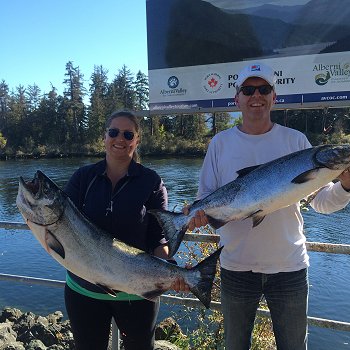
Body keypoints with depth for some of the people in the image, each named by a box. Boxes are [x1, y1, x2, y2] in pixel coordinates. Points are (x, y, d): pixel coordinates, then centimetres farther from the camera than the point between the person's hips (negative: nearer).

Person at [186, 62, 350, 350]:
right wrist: (199, 213, -19)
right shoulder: (220, 143, -1)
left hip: (289, 266, 0)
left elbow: (320, 201, -1)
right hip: (236, 266, 1)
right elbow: (205, 196, 2)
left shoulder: (296, 140, -2)